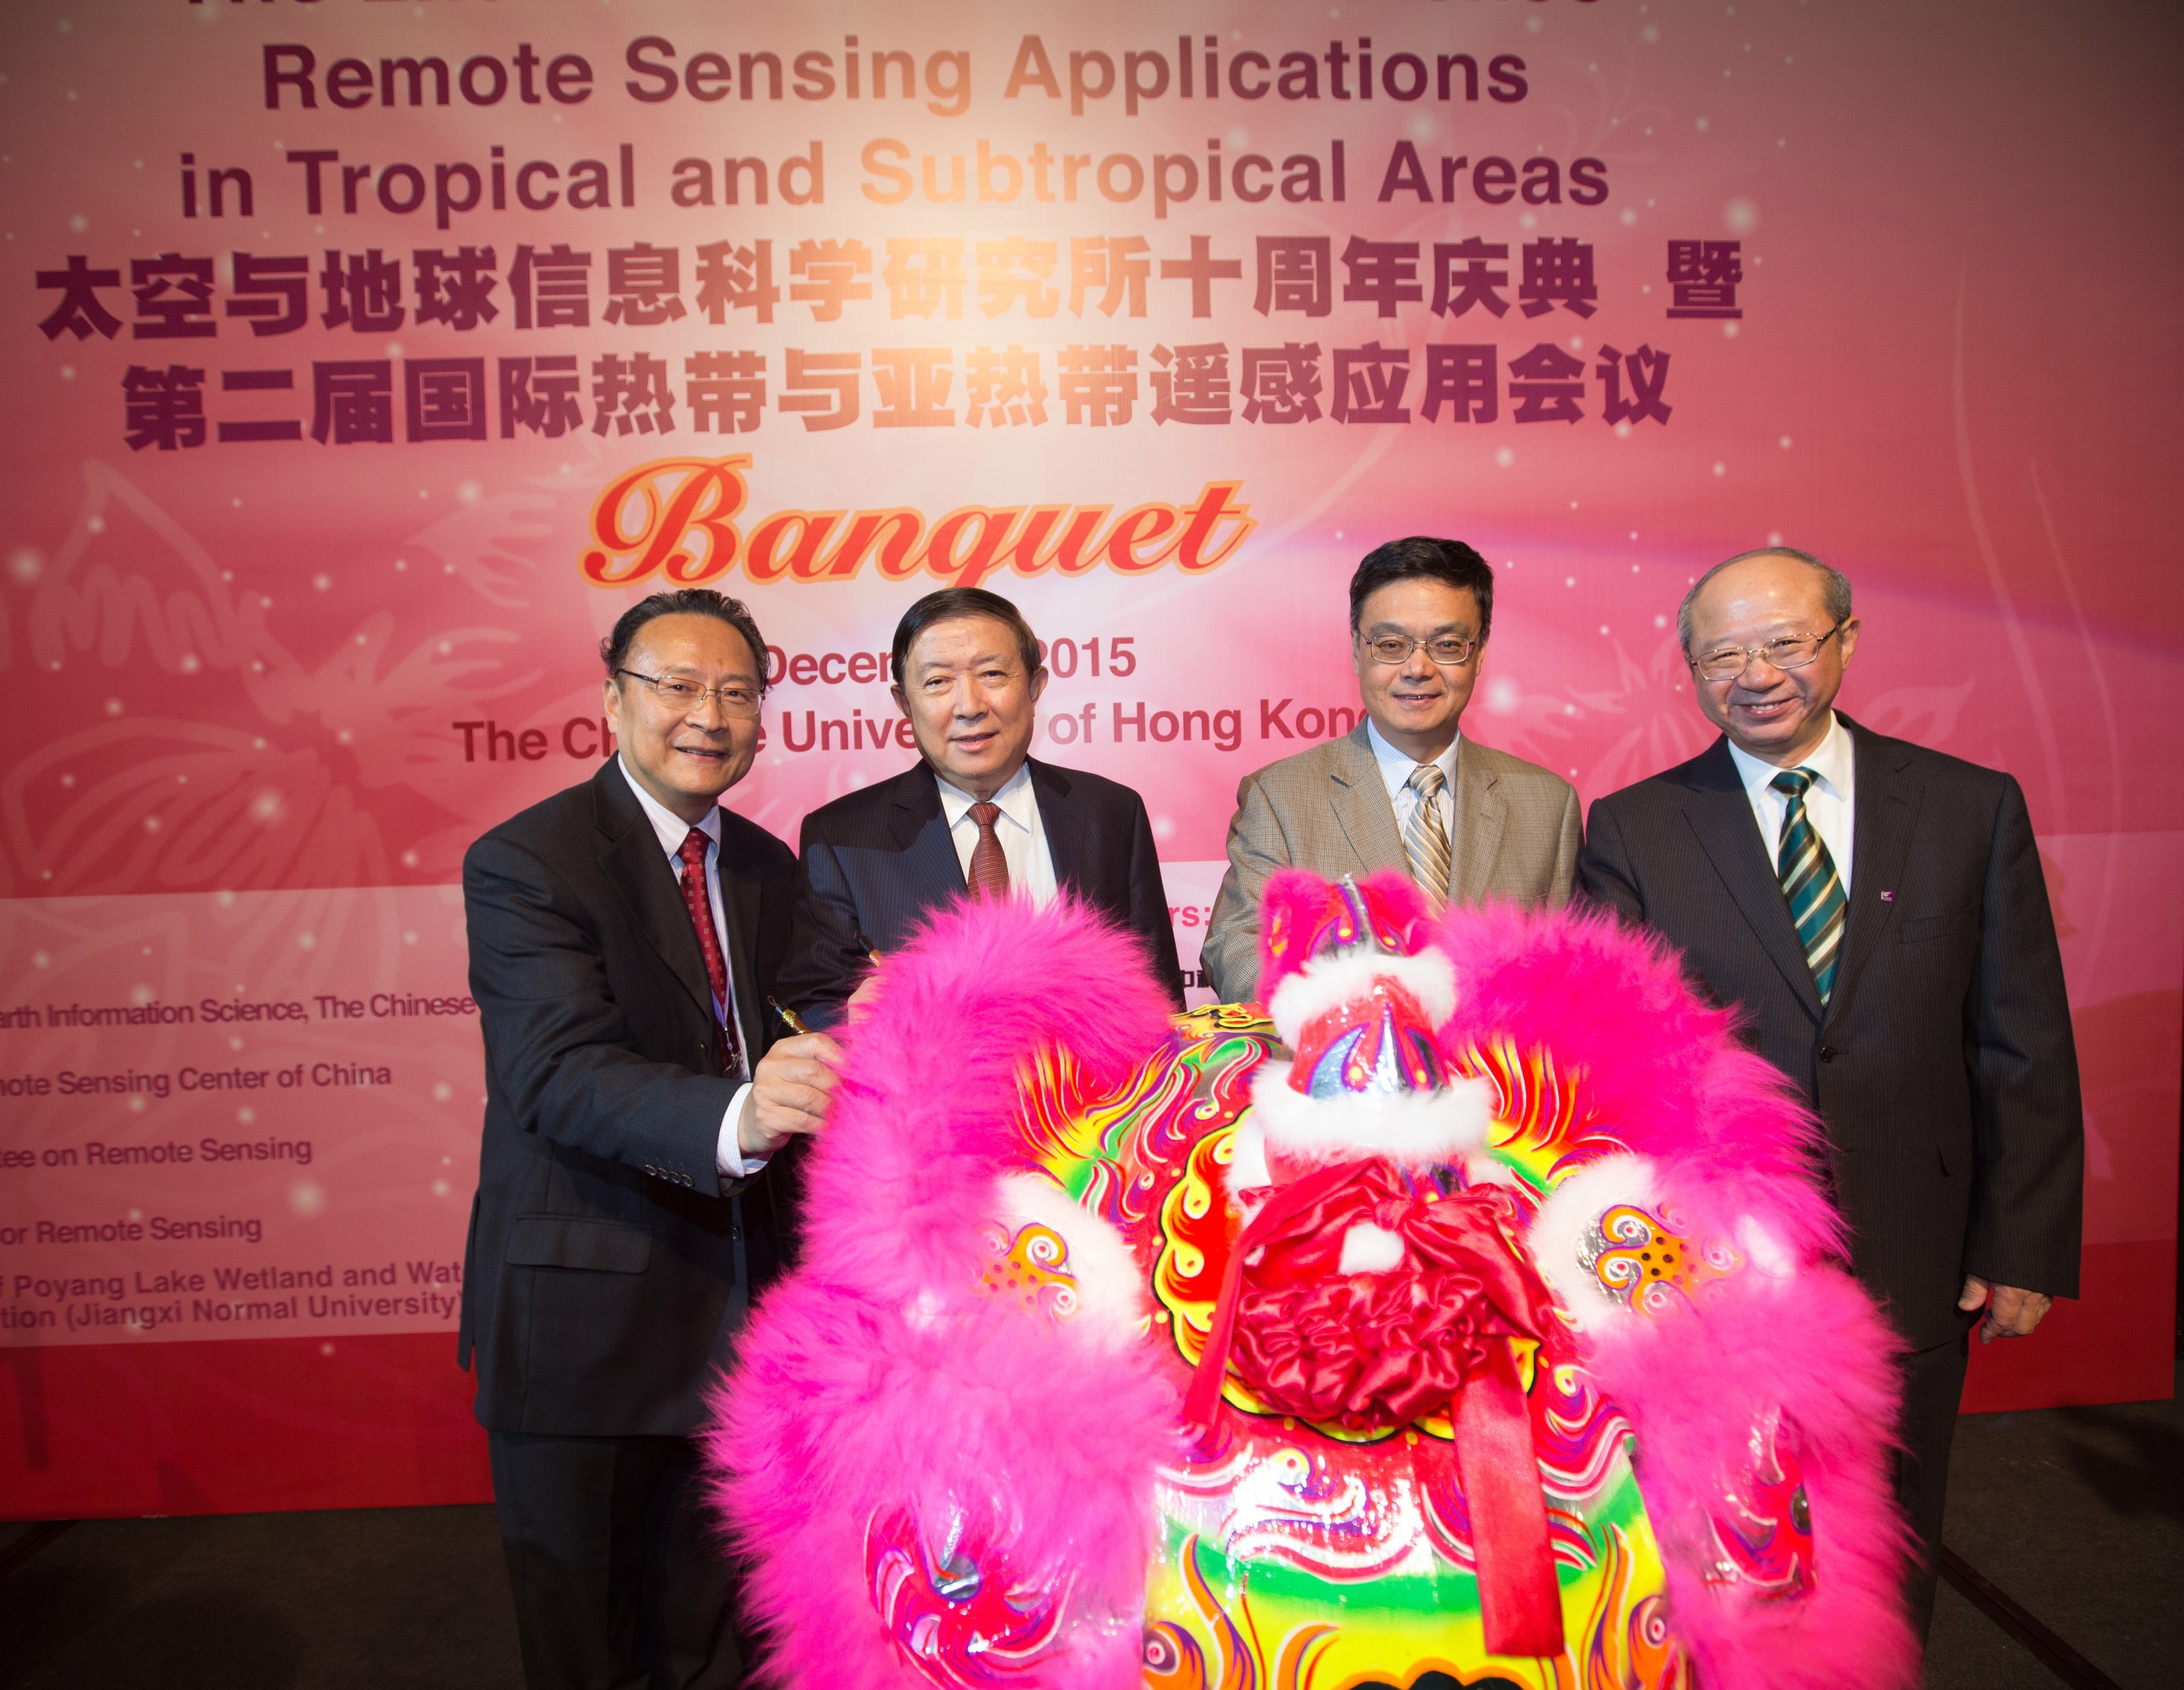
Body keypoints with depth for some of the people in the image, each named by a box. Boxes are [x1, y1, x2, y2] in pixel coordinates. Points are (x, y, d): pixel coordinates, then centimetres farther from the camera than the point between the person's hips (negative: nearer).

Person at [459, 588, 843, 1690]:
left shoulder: (765, 865, 6)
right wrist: (737, 1119, -45)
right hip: (585, 1316, -5)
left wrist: (850, 1030, -9)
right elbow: (565, 1075, -29)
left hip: (733, 1310, 5)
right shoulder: (523, 864, -15)